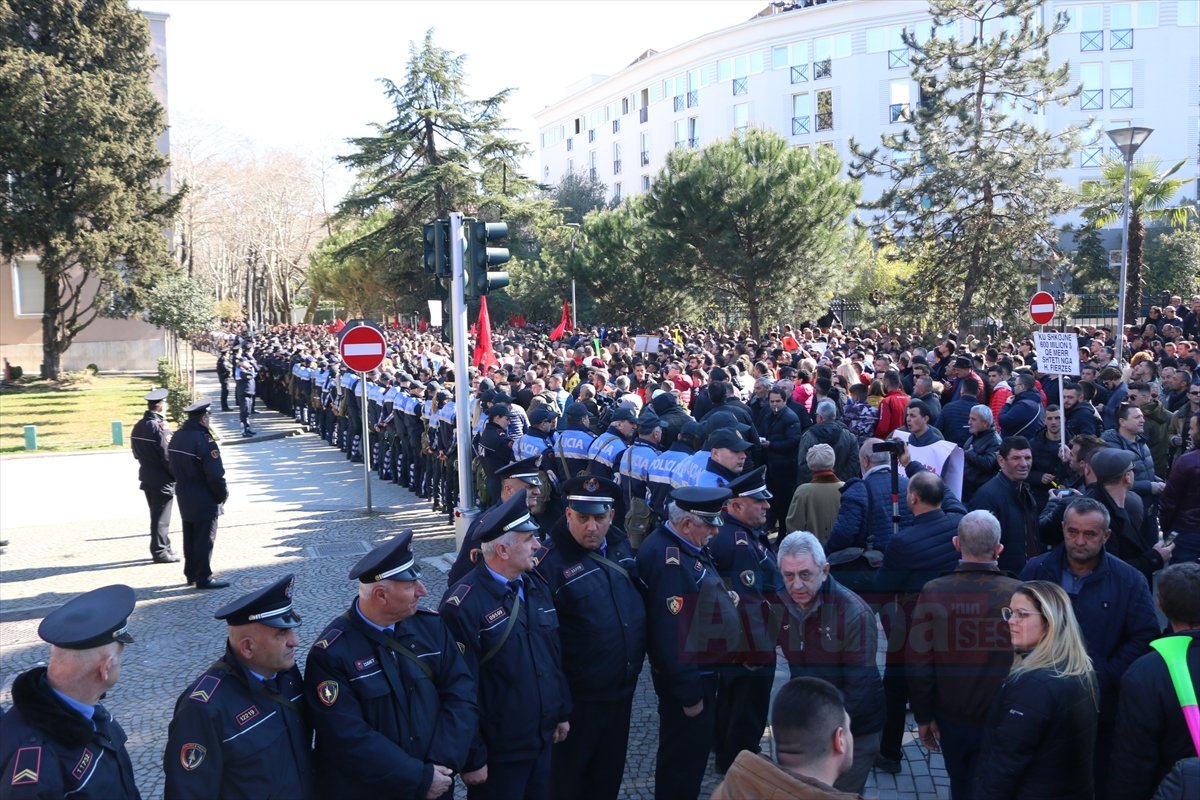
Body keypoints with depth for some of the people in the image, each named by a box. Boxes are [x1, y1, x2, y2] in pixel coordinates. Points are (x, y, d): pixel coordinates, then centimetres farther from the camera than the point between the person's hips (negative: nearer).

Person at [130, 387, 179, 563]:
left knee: (157, 516, 17)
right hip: (162, 480, -8)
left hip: (147, 478, 8)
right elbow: (167, 456, -19)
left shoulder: (138, 426, 6)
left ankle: (162, 549, 26)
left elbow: (136, 453, 12)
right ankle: (160, 552, 6)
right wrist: (176, 475, -8)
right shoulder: (158, 426, -20)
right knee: (161, 518, 0)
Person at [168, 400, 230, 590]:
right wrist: (223, 494, -8)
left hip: (184, 498, 9)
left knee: (190, 538, 18)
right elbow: (215, 474, -22)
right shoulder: (204, 439, -21)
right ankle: (203, 579, 4)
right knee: (205, 539, -1)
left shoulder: (177, 437, 6)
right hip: (204, 500, -8)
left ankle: (190, 574, 27)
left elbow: (173, 467, 14)